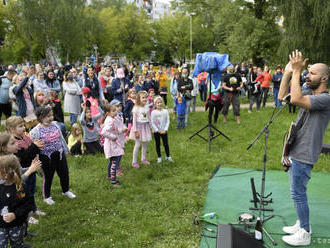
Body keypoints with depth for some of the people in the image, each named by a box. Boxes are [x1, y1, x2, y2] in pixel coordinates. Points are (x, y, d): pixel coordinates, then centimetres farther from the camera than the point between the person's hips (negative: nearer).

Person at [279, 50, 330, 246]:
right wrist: (288, 73, 3)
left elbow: (295, 100, -33)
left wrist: (297, 71, -26)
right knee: (297, 191, 19)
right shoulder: (311, 96, 11)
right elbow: (282, 97, 12)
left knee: (298, 193, -2)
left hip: (304, 155, -10)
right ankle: (302, 225, 33)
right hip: (296, 151, 10)